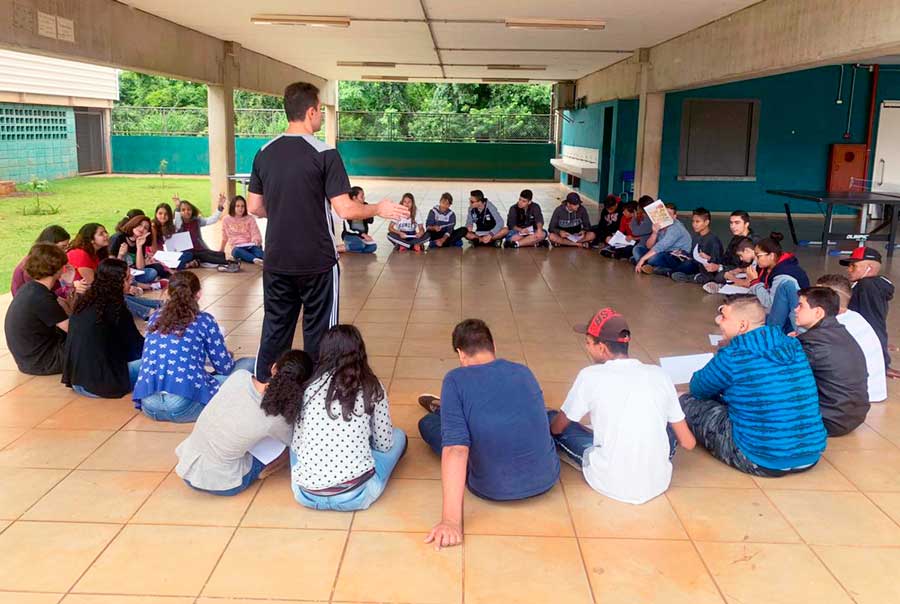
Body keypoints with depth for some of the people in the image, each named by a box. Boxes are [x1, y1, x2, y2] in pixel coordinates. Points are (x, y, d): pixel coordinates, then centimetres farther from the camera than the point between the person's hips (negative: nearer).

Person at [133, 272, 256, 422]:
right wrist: (227, 355, 33)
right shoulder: (204, 320, 4)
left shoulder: (155, 318, 16)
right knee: (249, 364, 8)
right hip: (184, 406, -6)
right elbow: (225, 368, 8)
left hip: (148, 405, 6)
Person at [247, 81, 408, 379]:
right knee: (318, 332, 7)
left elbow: (255, 207, 9)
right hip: (316, 262, -5)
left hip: (276, 261, 5)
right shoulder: (324, 154, -13)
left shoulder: (264, 153, 3)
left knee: (275, 329, 14)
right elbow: (345, 210, -16)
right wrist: (379, 209, 1)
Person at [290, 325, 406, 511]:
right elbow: (384, 443, 10)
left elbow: (296, 444, 11)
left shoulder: (312, 387, 8)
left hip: (306, 494, 3)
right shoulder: (372, 387, 4)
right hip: (355, 495, -3)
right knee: (397, 435, 21)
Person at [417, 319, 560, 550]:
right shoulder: (524, 372, 2)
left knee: (427, 424, 14)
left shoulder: (456, 380, -13)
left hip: (492, 489, -4)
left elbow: (456, 449, -25)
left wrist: (451, 521, -24)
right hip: (546, 479, 4)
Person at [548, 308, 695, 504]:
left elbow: (555, 428, 7)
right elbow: (688, 443, 7)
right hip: (658, 483, 4)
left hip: (611, 484, -3)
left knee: (550, 420, 14)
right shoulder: (659, 374, 2)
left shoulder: (590, 376, -7)